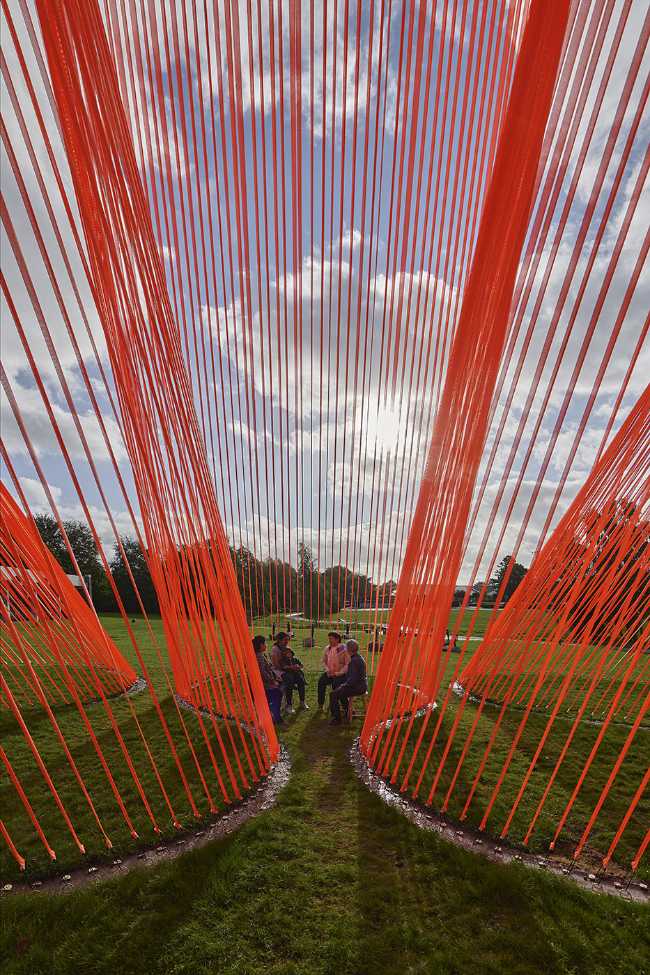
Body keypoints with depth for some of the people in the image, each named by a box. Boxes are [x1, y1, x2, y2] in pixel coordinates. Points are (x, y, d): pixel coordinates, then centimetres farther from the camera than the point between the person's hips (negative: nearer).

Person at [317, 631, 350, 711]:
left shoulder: (343, 649, -11)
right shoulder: (327, 649, 6)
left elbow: (348, 664, -10)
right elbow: (324, 661, 17)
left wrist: (338, 673, -16)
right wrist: (327, 670, -1)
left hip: (340, 673, -5)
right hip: (329, 672, 5)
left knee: (335, 683, -27)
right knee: (321, 681, -18)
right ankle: (320, 704, -5)